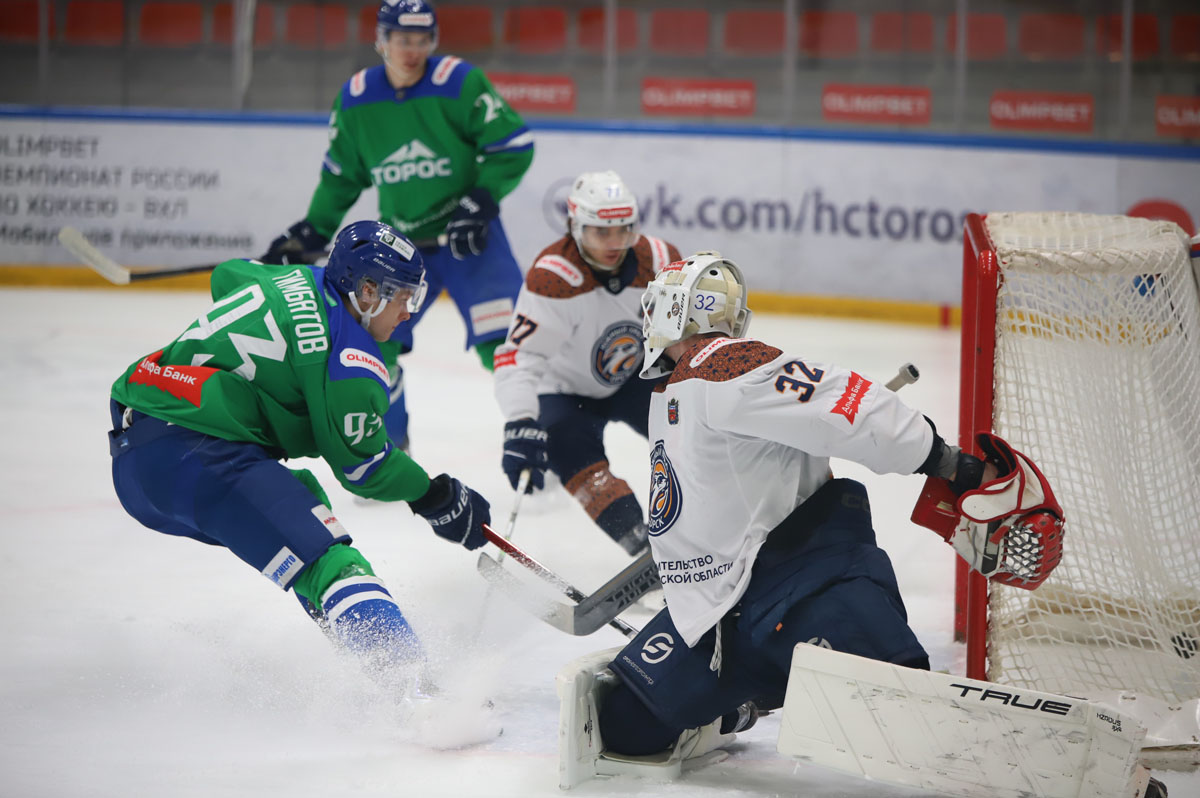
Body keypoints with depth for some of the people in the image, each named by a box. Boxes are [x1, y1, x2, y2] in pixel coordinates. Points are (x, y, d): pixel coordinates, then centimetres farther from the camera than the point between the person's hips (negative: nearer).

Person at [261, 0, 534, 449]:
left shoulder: (459, 83, -14)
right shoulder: (355, 99, -2)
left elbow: (514, 147, -10)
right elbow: (341, 175, 12)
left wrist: (480, 202, -19)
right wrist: (311, 232, 8)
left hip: (468, 238, -4)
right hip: (399, 240, 4)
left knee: (503, 341, -15)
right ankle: (391, 446, 20)